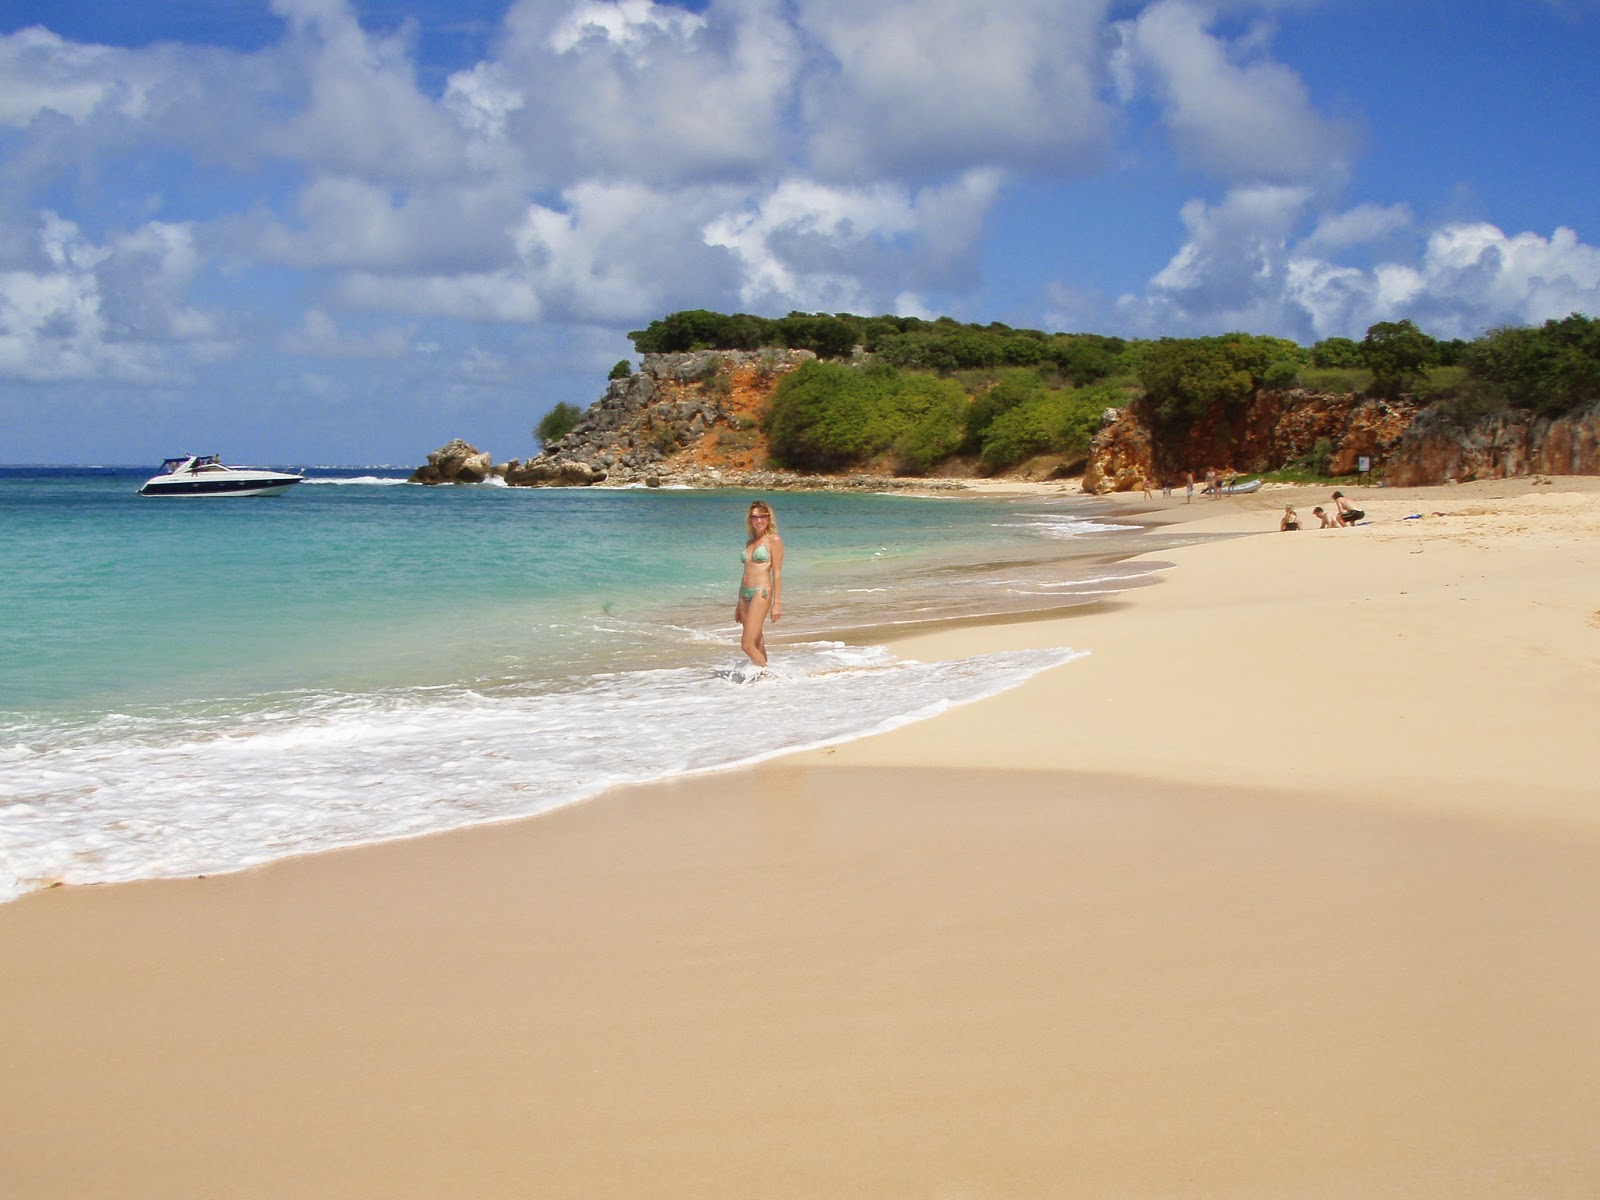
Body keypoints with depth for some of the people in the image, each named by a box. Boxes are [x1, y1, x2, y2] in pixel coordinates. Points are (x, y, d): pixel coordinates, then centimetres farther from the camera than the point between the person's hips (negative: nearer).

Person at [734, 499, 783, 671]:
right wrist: (739, 604, 20)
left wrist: (777, 603, -12)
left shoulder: (774, 540, -3)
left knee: (747, 645, -13)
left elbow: (777, 573, -7)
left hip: (761, 593, -7)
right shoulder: (750, 542, 17)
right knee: (757, 645, 10)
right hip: (744, 593, 7)